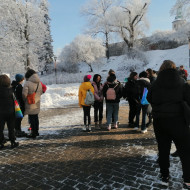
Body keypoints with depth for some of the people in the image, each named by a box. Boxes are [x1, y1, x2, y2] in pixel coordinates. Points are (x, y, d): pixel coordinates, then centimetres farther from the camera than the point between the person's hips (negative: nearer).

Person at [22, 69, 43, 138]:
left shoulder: (27, 83, -16)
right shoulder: (39, 83, 5)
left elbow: (24, 94, -18)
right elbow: (41, 92, 12)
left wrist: (24, 100, -1)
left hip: (30, 105, -6)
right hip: (37, 104, 7)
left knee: (32, 119, 2)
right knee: (36, 118, 17)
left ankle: (33, 133, 9)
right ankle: (36, 131, 28)